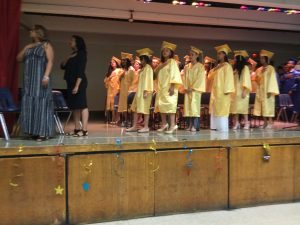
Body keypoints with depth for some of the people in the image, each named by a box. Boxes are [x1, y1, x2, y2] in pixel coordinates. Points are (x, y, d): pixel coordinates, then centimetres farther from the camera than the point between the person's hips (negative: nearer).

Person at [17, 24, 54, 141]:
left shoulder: (46, 45, 3)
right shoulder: (29, 46, 22)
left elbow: (50, 61, -9)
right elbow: (19, 59, 18)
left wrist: (46, 76, -21)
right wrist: (25, 48, 5)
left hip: (40, 79, -7)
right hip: (29, 80, 7)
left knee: (41, 104, -9)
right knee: (29, 104, 2)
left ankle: (43, 132, -9)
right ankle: (33, 131, 7)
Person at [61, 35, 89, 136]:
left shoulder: (81, 54, -5)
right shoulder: (72, 55, 19)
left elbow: (81, 71, -14)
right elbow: (62, 66, 16)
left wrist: (77, 85, -20)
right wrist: (68, 59, -1)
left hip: (79, 83, -8)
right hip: (70, 83, 9)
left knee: (82, 105, -10)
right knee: (74, 106, 7)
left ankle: (84, 130, -11)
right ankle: (77, 129, 11)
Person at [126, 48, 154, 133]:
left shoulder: (148, 67, -8)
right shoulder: (143, 68, 19)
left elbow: (148, 79, -15)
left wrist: (146, 91, -21)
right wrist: (139, 91, 15)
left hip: (145, 91, -9)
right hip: (139, 91, 9)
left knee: (144, 109, -6)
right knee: (135, 108, 7)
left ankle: (146, 127, 0)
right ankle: (134, 126, 11)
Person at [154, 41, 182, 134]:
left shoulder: (172, 62, -2)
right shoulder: (162, 63, 20)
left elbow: (174, 74, -13)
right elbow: (156, 73, 20)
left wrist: (172, 86, -21)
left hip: (169, 87, -8)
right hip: (161, 87, 8)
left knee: (170, 105, -13)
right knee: (161, 105, 7)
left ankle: (173, 125, -13)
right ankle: (164, 124, 15)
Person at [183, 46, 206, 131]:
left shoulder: (200, 66, 0)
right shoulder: (187, 67, 14)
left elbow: (199, 78, -8)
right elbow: (185, 78, 11)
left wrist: (192, 88, -15)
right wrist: (185, 88, -4)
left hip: (196, 90, -5)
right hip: (187, 90, 5)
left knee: (195, 106, -9)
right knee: (188, 106, 1)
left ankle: (195, 126, -9)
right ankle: (190, 125, 4)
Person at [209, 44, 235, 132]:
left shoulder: (227, 66, -6)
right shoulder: (218, 66, 17)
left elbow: (228, 78, -12)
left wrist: (227, 90, -19)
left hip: (222, 91, -8)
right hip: (216, 91, 8)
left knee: (222, 110, -8)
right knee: (215, 110, 7)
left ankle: (222, 128, -5)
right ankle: (216, 127, 12)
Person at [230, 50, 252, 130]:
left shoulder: (245, 67, -4)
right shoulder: (235, 68, 16)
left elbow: (246, 80, -11)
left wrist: (244, 91, -17)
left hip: (242, 91, -6)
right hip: (235, 91, 6)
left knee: (243, 107, -5)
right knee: (235, 107, 2)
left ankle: (246, 123, 1)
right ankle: (236, 123, 6)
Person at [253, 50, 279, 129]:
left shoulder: (271, 68, -4)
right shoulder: (259, 69, 15)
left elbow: (272, 80, -11)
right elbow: (257, 80, 13)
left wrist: (270, 91, -18)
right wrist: (261, 73, -4)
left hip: (267, 90, -6)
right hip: (260, 90, 6)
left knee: (268, 106, -8)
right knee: (262, 107, 3)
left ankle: (270, 122, -5)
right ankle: (265, 122, 8)